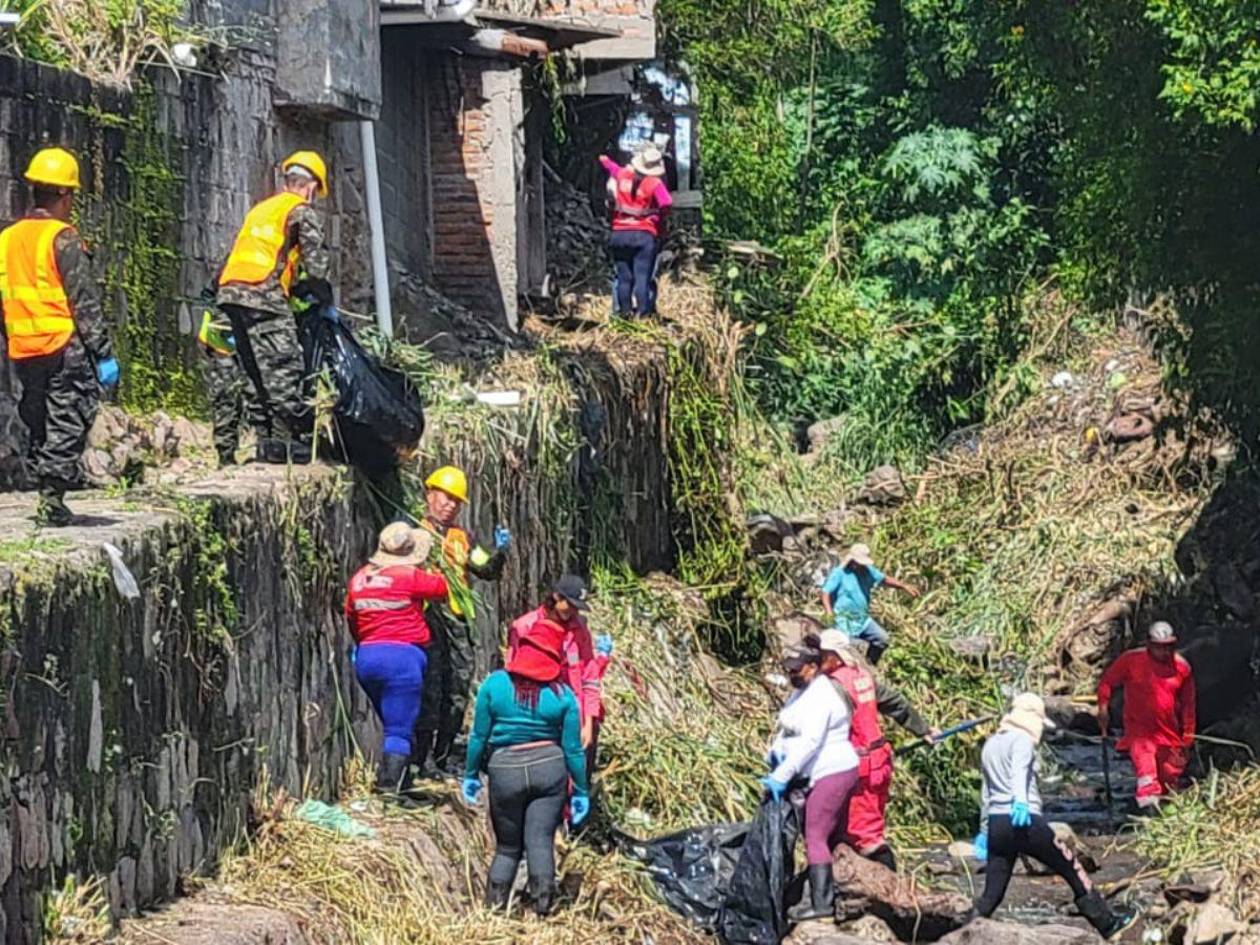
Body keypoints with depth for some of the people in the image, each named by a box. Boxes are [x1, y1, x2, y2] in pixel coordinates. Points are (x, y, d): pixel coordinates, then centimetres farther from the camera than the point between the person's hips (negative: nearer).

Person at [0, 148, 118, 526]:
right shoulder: (63, 239, -11)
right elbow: (85, 303, -13)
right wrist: (104, 354, -10)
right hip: (64, 347, -6)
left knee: (39, 424, 15)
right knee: (67, 424, -2)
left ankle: (46, 491, 16)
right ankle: (52, 497, -6)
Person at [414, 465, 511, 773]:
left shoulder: (463, 537, 21)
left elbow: (487, 571, 15)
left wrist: (500, 553, -3)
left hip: (460, 623, 6)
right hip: (429, 619, -6)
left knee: (458, 695, 7)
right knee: (430, 692, -13)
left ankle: (443, 757, 15)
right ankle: (418, 758, -11)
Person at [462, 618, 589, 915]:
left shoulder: (494, 684, -3)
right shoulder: (562, 694, -3)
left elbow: (479, 736, 0)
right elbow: (573, 748, 0)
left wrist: (471, 774, 11)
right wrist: (581, 791, 8)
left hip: (505, 768, 0)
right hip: (550, 768, 0)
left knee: (507, 846, 13)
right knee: (540, 841, 0)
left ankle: (493, 910, 9)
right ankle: (542, 909, -8)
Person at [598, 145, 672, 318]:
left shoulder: (622, 174, 5)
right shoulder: (655, 183, -8)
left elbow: (604, 160, 23)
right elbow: (667, 203, -22)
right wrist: (659, 217, -3)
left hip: (619, 233, 4)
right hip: (644, 234, -4)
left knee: (624, 278, 9)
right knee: (643, 277, -6)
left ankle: (624, 311, 9)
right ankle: (643, 314, -12)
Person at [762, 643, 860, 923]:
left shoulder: (820, 697, -20)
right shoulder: (802, 692, 12)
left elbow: (810, 742, -27)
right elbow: (786, 727, 15)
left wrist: (782, 776, -28)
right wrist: (776, 750, -6)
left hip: (831, 775, -11)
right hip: (837, 773, 11)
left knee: (815, 837, -11)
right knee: (833, 837, 15)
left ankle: (821, 903, -12)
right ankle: (833, 895, 21)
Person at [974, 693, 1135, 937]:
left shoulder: (990, 744, 20)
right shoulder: (1022, 739, -4)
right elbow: (1019, 771, -25)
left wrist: (985, 830, 33)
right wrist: (1020, 801, -42)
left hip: (997, 824, 7)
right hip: (1026, 821, -7)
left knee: (991, 895, 7)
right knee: (1074, 871, 7)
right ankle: (1108, 924, 15)